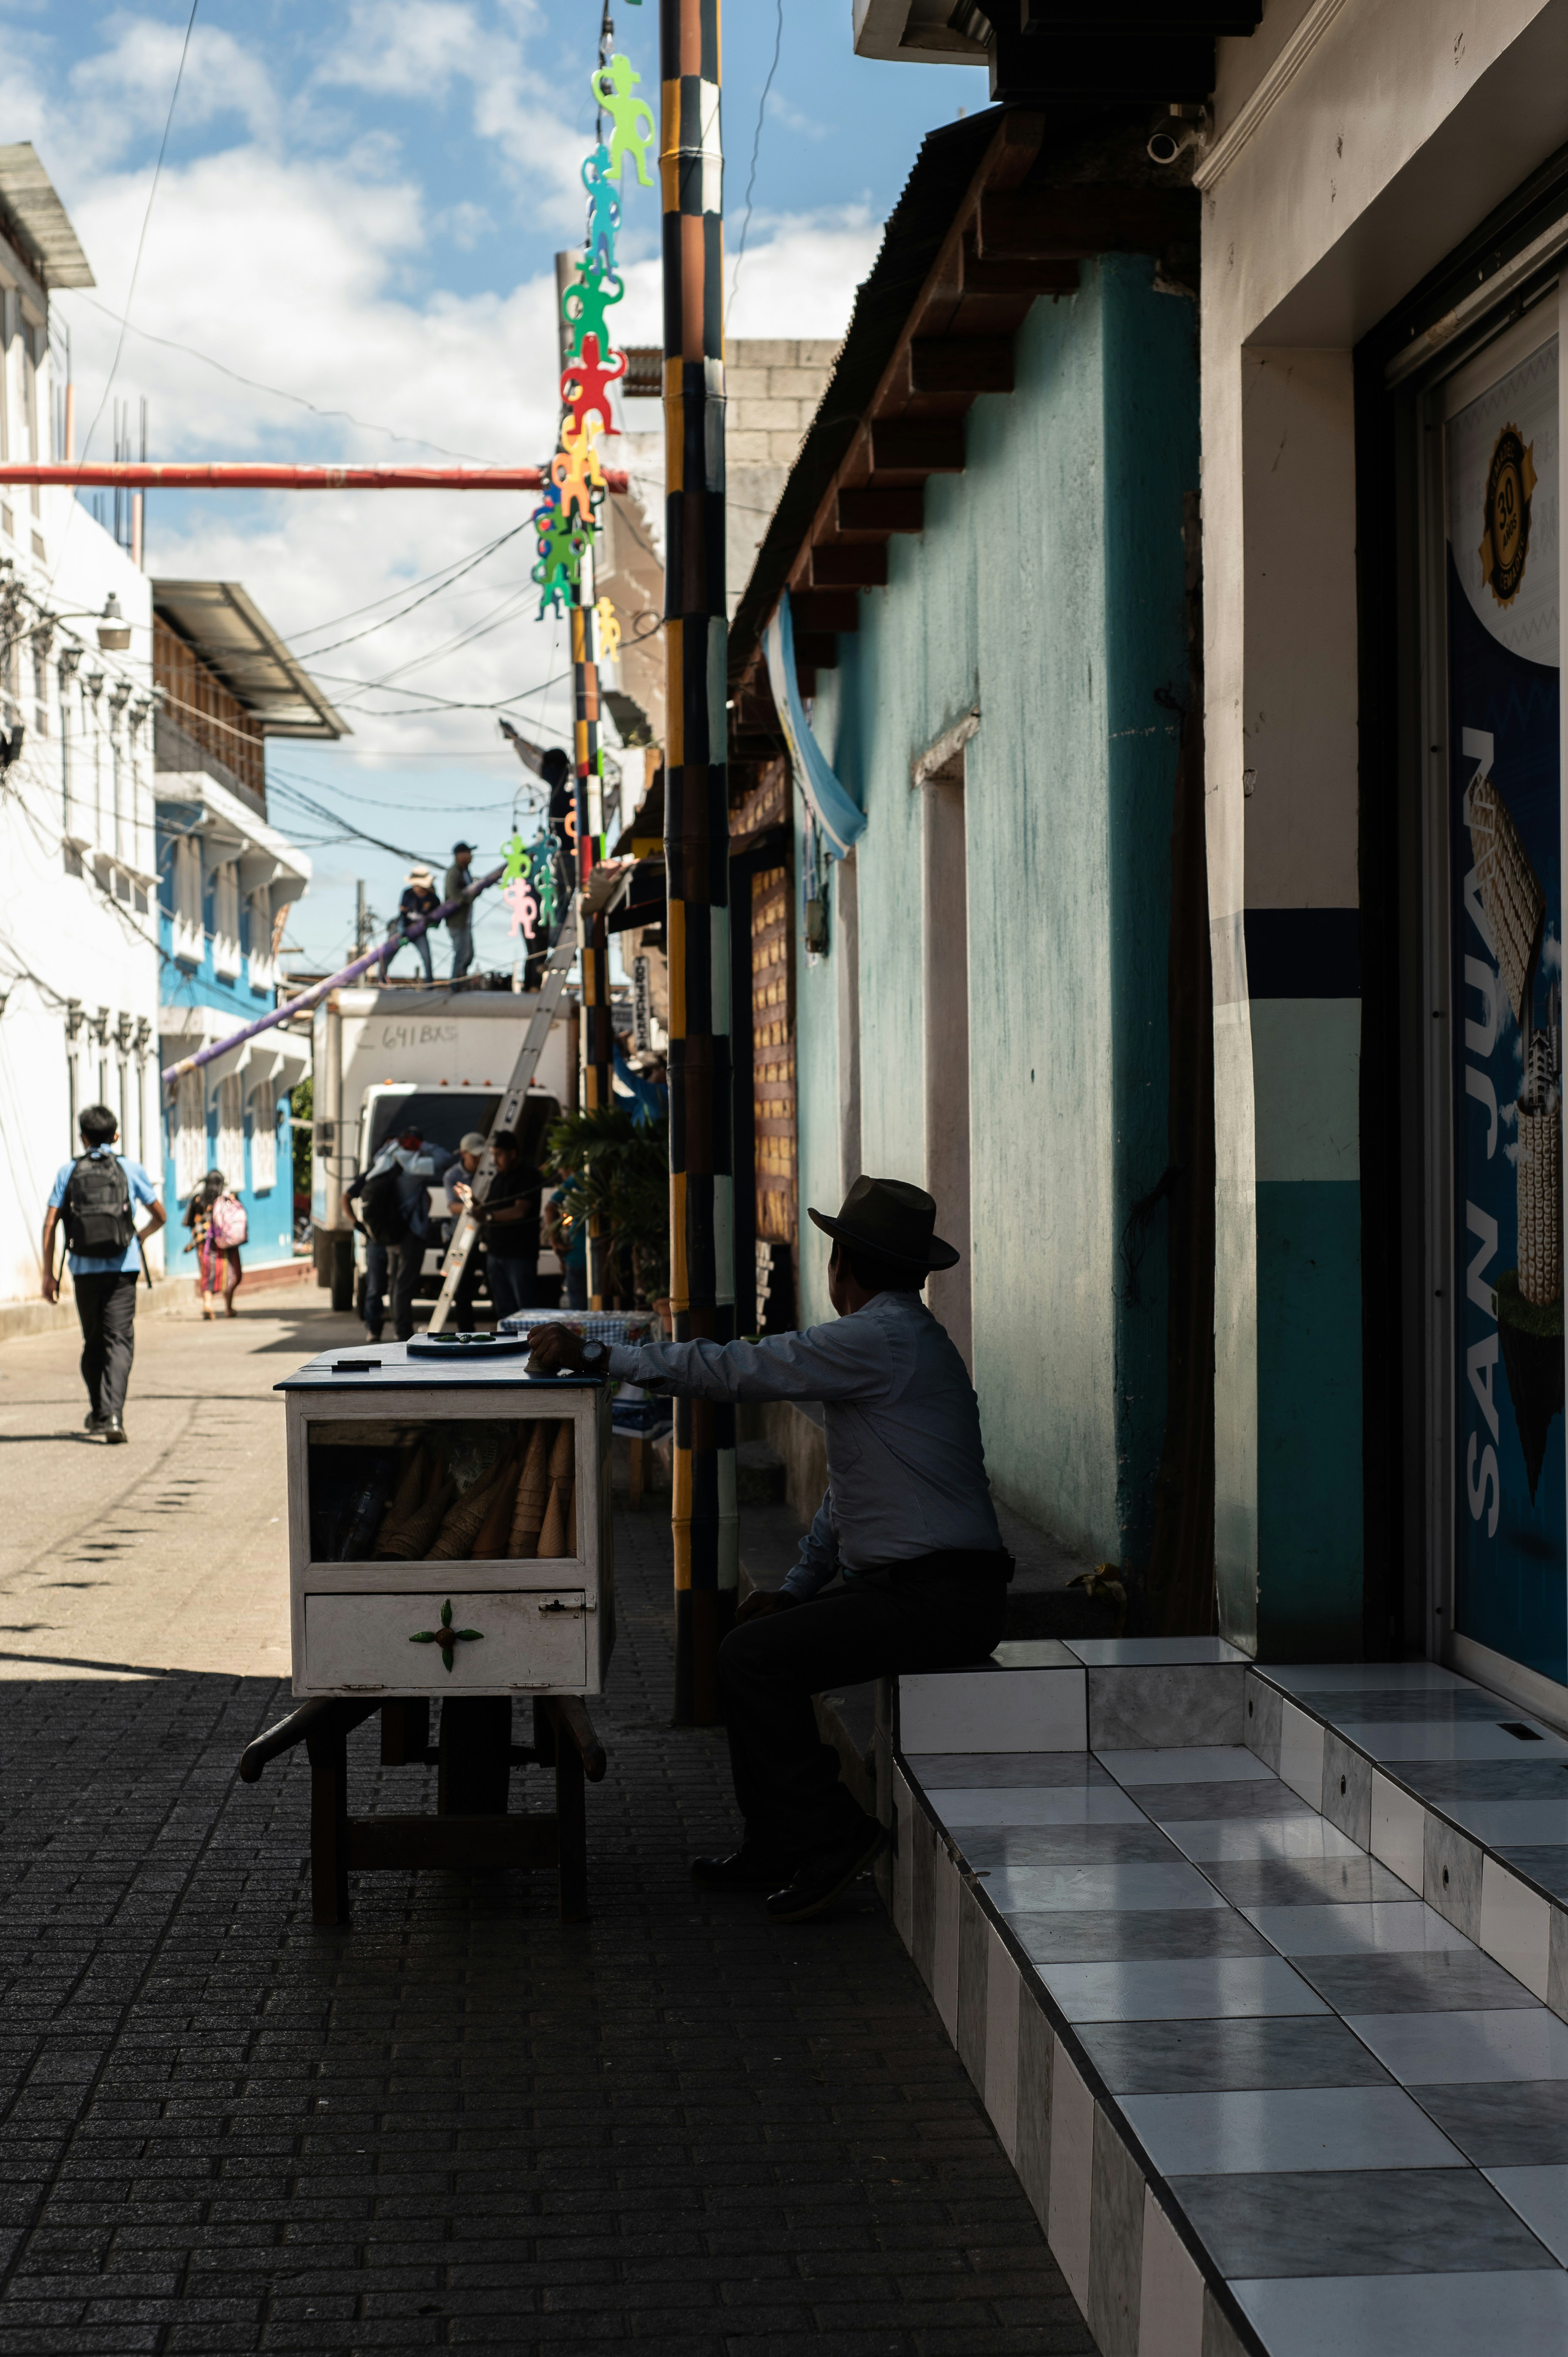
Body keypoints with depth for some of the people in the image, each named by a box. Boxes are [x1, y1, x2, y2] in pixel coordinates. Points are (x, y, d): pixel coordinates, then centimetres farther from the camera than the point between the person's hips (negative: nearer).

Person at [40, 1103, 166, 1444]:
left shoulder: (68, 1172, 5)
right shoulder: (130, 1169, 4)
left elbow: (50, 1225, 0)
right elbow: (160, 1216, 10)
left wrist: (48, 1274, 5)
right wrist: (143, 1236, 31)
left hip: (84, 1270, 2)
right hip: (121, 1269, -2)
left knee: (92, 1342, 16)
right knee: (119, 1342, -4)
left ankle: (98, 1413, 27)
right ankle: (112, 1415, -20)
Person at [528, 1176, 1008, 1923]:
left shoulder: (880, 1340, -16)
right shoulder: (901, 1336, 18)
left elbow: (735, 1370, -19)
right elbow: (848, 1493, 24)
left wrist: (595, 1354, -14)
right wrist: (796, 1590, 20)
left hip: (939, 1600, -10)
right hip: (910, 1585, 10)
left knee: (755, 1657, -16)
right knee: (755, 1638, 12)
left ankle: (829, 1840, -7)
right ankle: (778, 1848, 14)